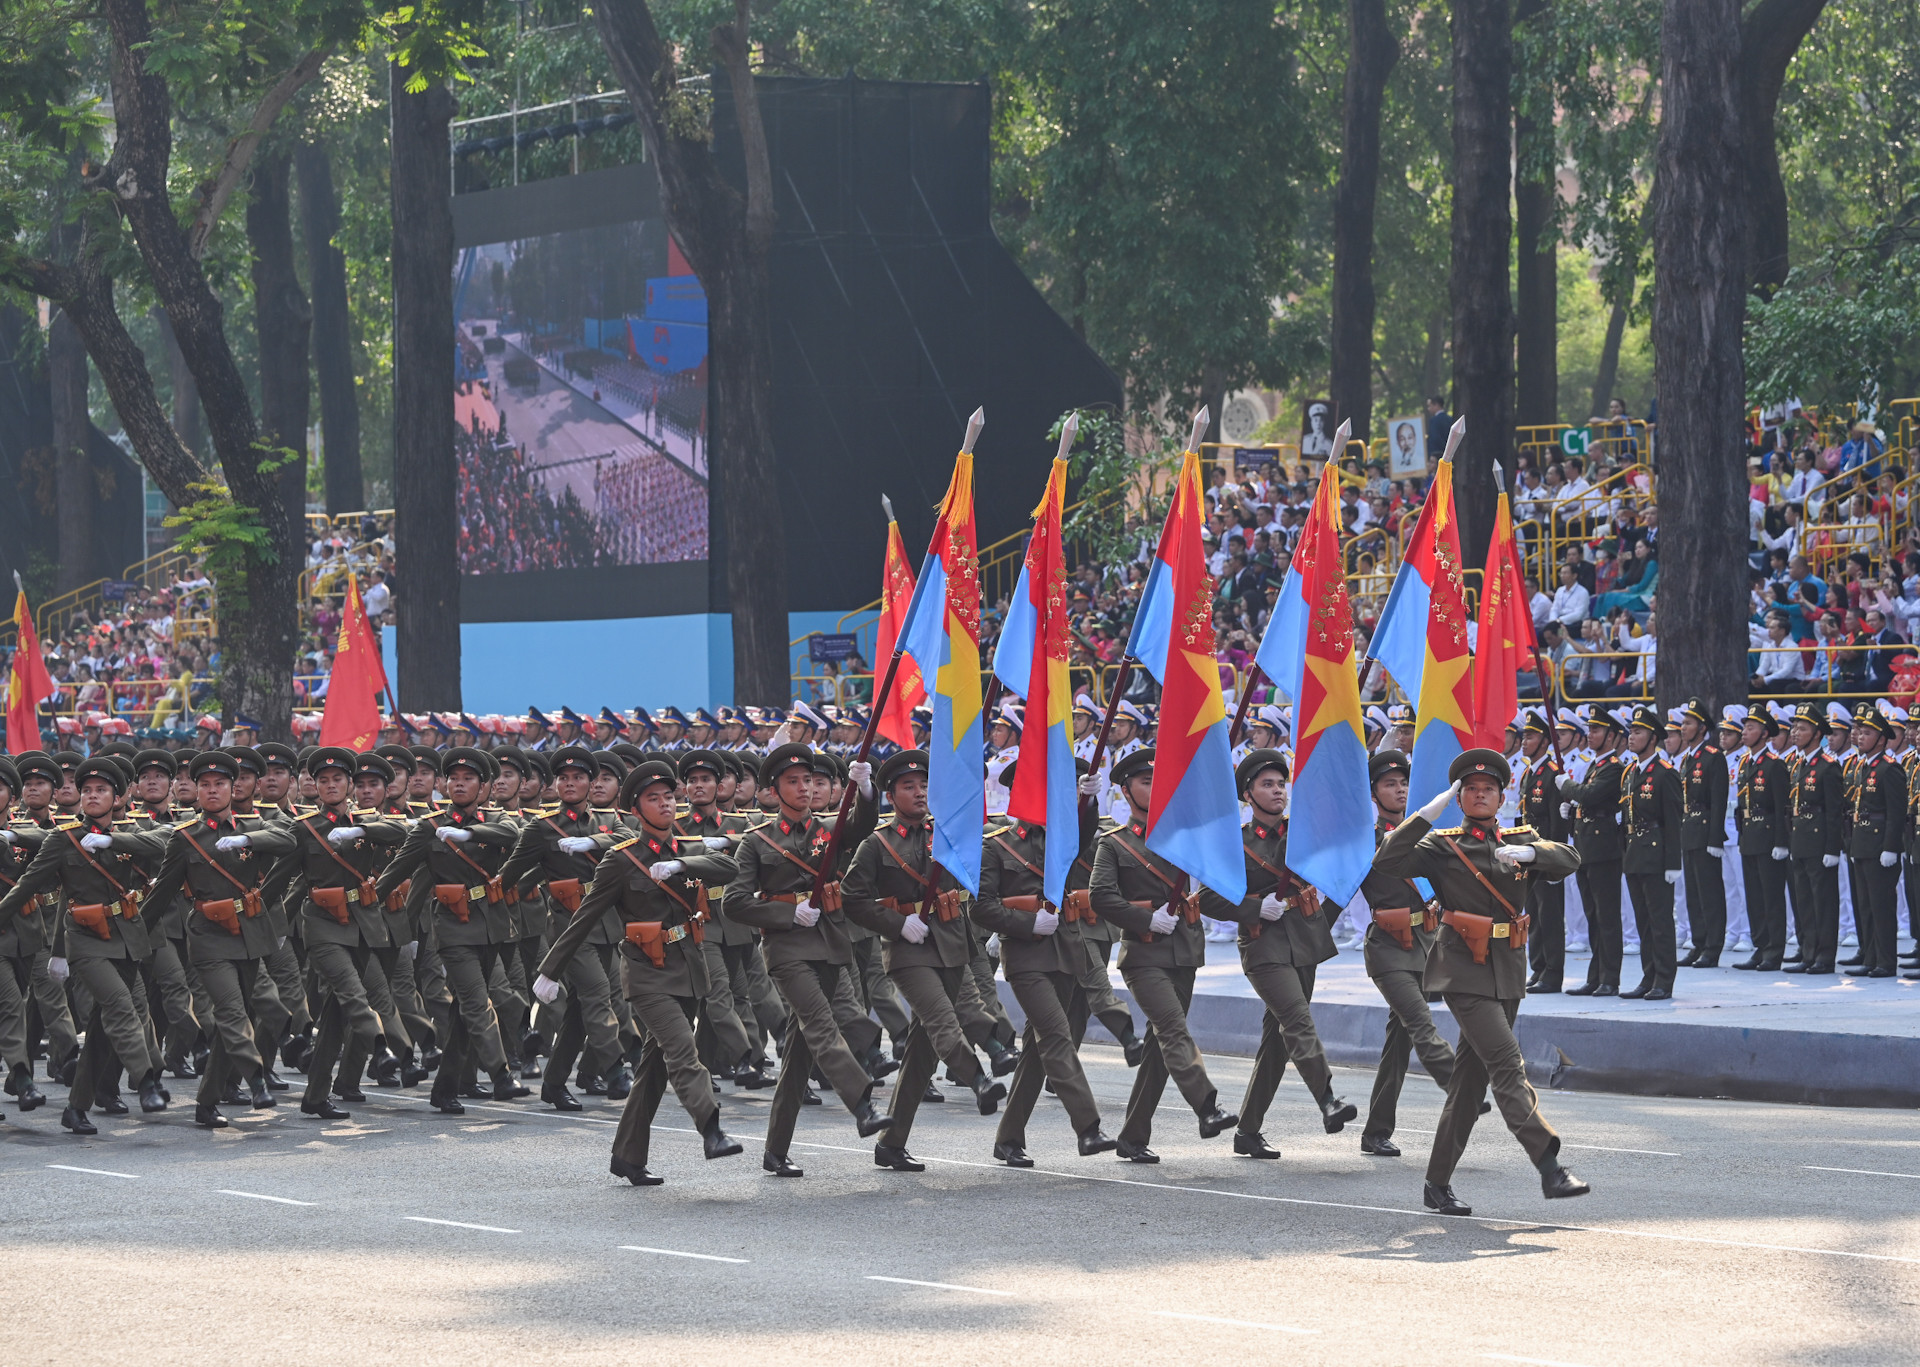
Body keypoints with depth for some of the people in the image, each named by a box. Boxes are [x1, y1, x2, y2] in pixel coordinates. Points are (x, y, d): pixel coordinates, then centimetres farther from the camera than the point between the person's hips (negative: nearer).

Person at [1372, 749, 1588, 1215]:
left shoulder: (1521, 841, 14)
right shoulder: (1442, 847, 1)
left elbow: (1569, 860, 1)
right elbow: (1387, 863, -12)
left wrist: (1530, 852, -18)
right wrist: (1429, 813, -14)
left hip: (1508, 973, 5)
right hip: (1464, 971, -5)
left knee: (1473, 1076, 7)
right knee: (1507, 1063, -18)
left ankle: (1438, 1183, 14)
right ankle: (1549, 1168, -25)